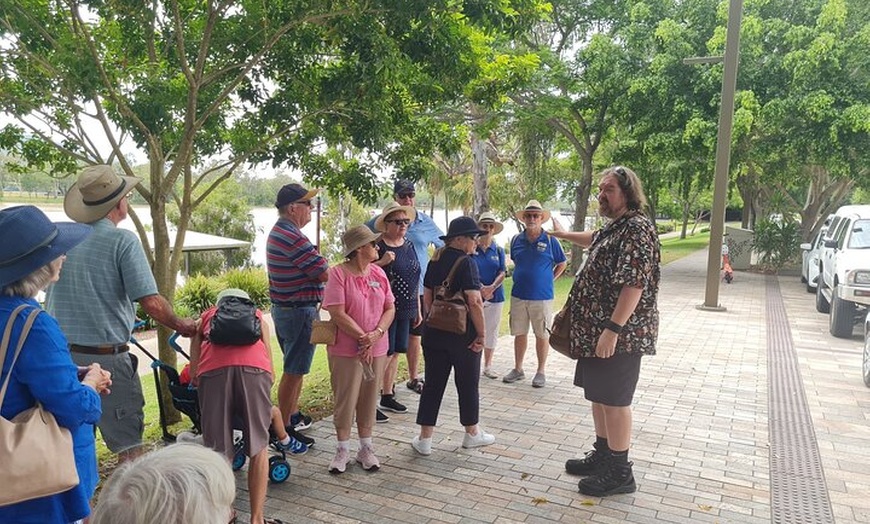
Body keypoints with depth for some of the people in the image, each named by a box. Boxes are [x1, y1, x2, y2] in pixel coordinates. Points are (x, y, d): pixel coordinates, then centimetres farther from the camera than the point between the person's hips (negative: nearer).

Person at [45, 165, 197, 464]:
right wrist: (181, 326, -1)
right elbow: (151, 303, -18)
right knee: (128, 444, 6)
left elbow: (50, 294, 18)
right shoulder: (123, 241, -12)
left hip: (60, 355, 6)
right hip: (106, 358, -6)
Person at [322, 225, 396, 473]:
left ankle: (366, 449, 28)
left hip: (376, 349, 5)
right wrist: (363, 338, -17)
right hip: (346, 350, -5)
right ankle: (343, 450, 21)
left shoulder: (378, 273, 5)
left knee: (369, 399, 14)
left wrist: (376, 335, -13)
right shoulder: (338, 273, -11)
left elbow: (390, 308, 3)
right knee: (345, 399, 5)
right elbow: (337, 313, -17)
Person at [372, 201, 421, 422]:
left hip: (405, 310, 7)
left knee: (395, 353, 14)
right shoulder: (378, 245, -10)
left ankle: (387, 396, 26)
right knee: (384, 354, -5)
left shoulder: (408, 246, 12)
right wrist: (382, 262, -27)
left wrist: (418, 310, 18)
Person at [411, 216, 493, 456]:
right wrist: (481, 334, -15)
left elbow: (427, 297, 11)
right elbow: (474, 302, -21)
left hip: (434, 331, 6)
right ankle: (472, 434, 28)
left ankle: (424, 439, 13)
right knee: (467, 384, 12)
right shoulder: (466, 263, -15)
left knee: (433, 384, 10)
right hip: (463, 333, -5)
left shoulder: (434, 261, 7)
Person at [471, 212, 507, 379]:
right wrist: (480, 288, -20)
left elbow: (502, 273, 0)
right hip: (474, 295, -3)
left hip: (495, 296, 3)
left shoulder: (498, 250, 7)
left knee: (492, 331, 9)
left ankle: (488, 366, 20)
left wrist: (491, 287, -18)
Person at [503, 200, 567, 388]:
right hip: (518, 295, 3)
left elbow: (562, 264, 7)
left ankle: (541, 372, 17)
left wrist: (549, 279, 2)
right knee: (519, 333, 10)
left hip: (542, 296, -3)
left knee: (542, 335, 6)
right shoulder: (516, 240, 5)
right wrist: (522, 277, 12)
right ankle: (518, 369, 23)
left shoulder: (550, 240, -4)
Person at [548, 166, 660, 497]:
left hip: (618, 334, -10)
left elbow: (635, 284, -26)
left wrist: (612, 329, -28)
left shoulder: (637, 228, -19)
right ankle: (603, 454, 33)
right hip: (597, 329, 10)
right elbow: (596, 240, 37)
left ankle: (619, 472, 13)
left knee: (613, 400, 0)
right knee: (598, 395, 18)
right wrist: (564, 235, 52)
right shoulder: (615, 227, 12)